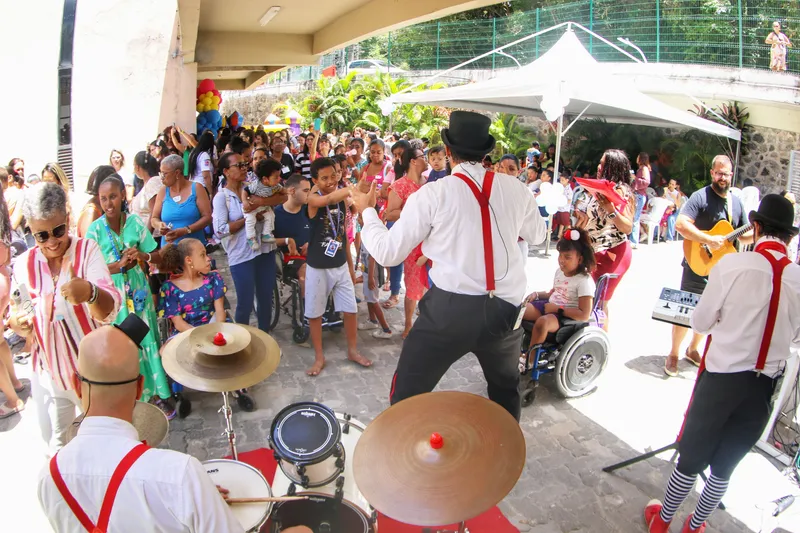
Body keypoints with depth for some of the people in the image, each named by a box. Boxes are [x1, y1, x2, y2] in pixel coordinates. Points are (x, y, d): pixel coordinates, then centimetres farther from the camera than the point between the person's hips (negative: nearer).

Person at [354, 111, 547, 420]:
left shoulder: (433, 193, -9)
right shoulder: (514, 187, 2)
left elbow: (388, 252, -4)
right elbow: (538, 235, 20)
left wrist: (367, 211, 12)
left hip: (450, 308, -4)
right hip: (506, 309, 4)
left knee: (407, 397, 13)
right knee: (506, 387, 31)